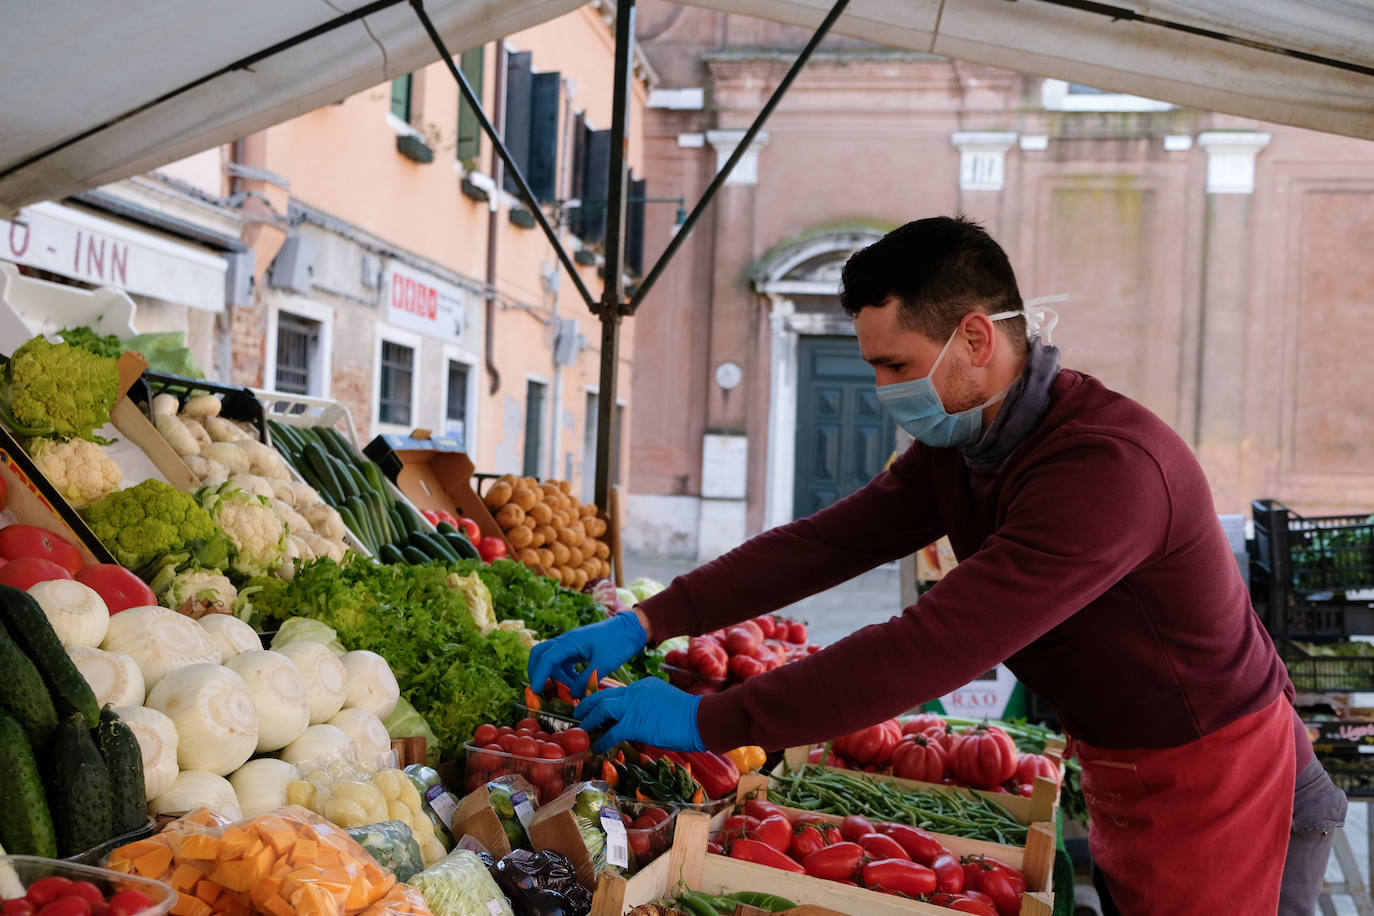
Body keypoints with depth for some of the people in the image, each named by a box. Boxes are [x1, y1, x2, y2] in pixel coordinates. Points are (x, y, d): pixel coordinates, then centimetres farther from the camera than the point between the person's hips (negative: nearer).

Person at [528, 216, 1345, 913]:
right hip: (1122, 770, 8)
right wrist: (644, 624, -15)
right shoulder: (955, 444, -2)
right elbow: (822, 544, -6)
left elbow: (931, 647, -37)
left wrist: (709, 722, -34)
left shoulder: (1106, 466, -34)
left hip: (1213, 785, -8)